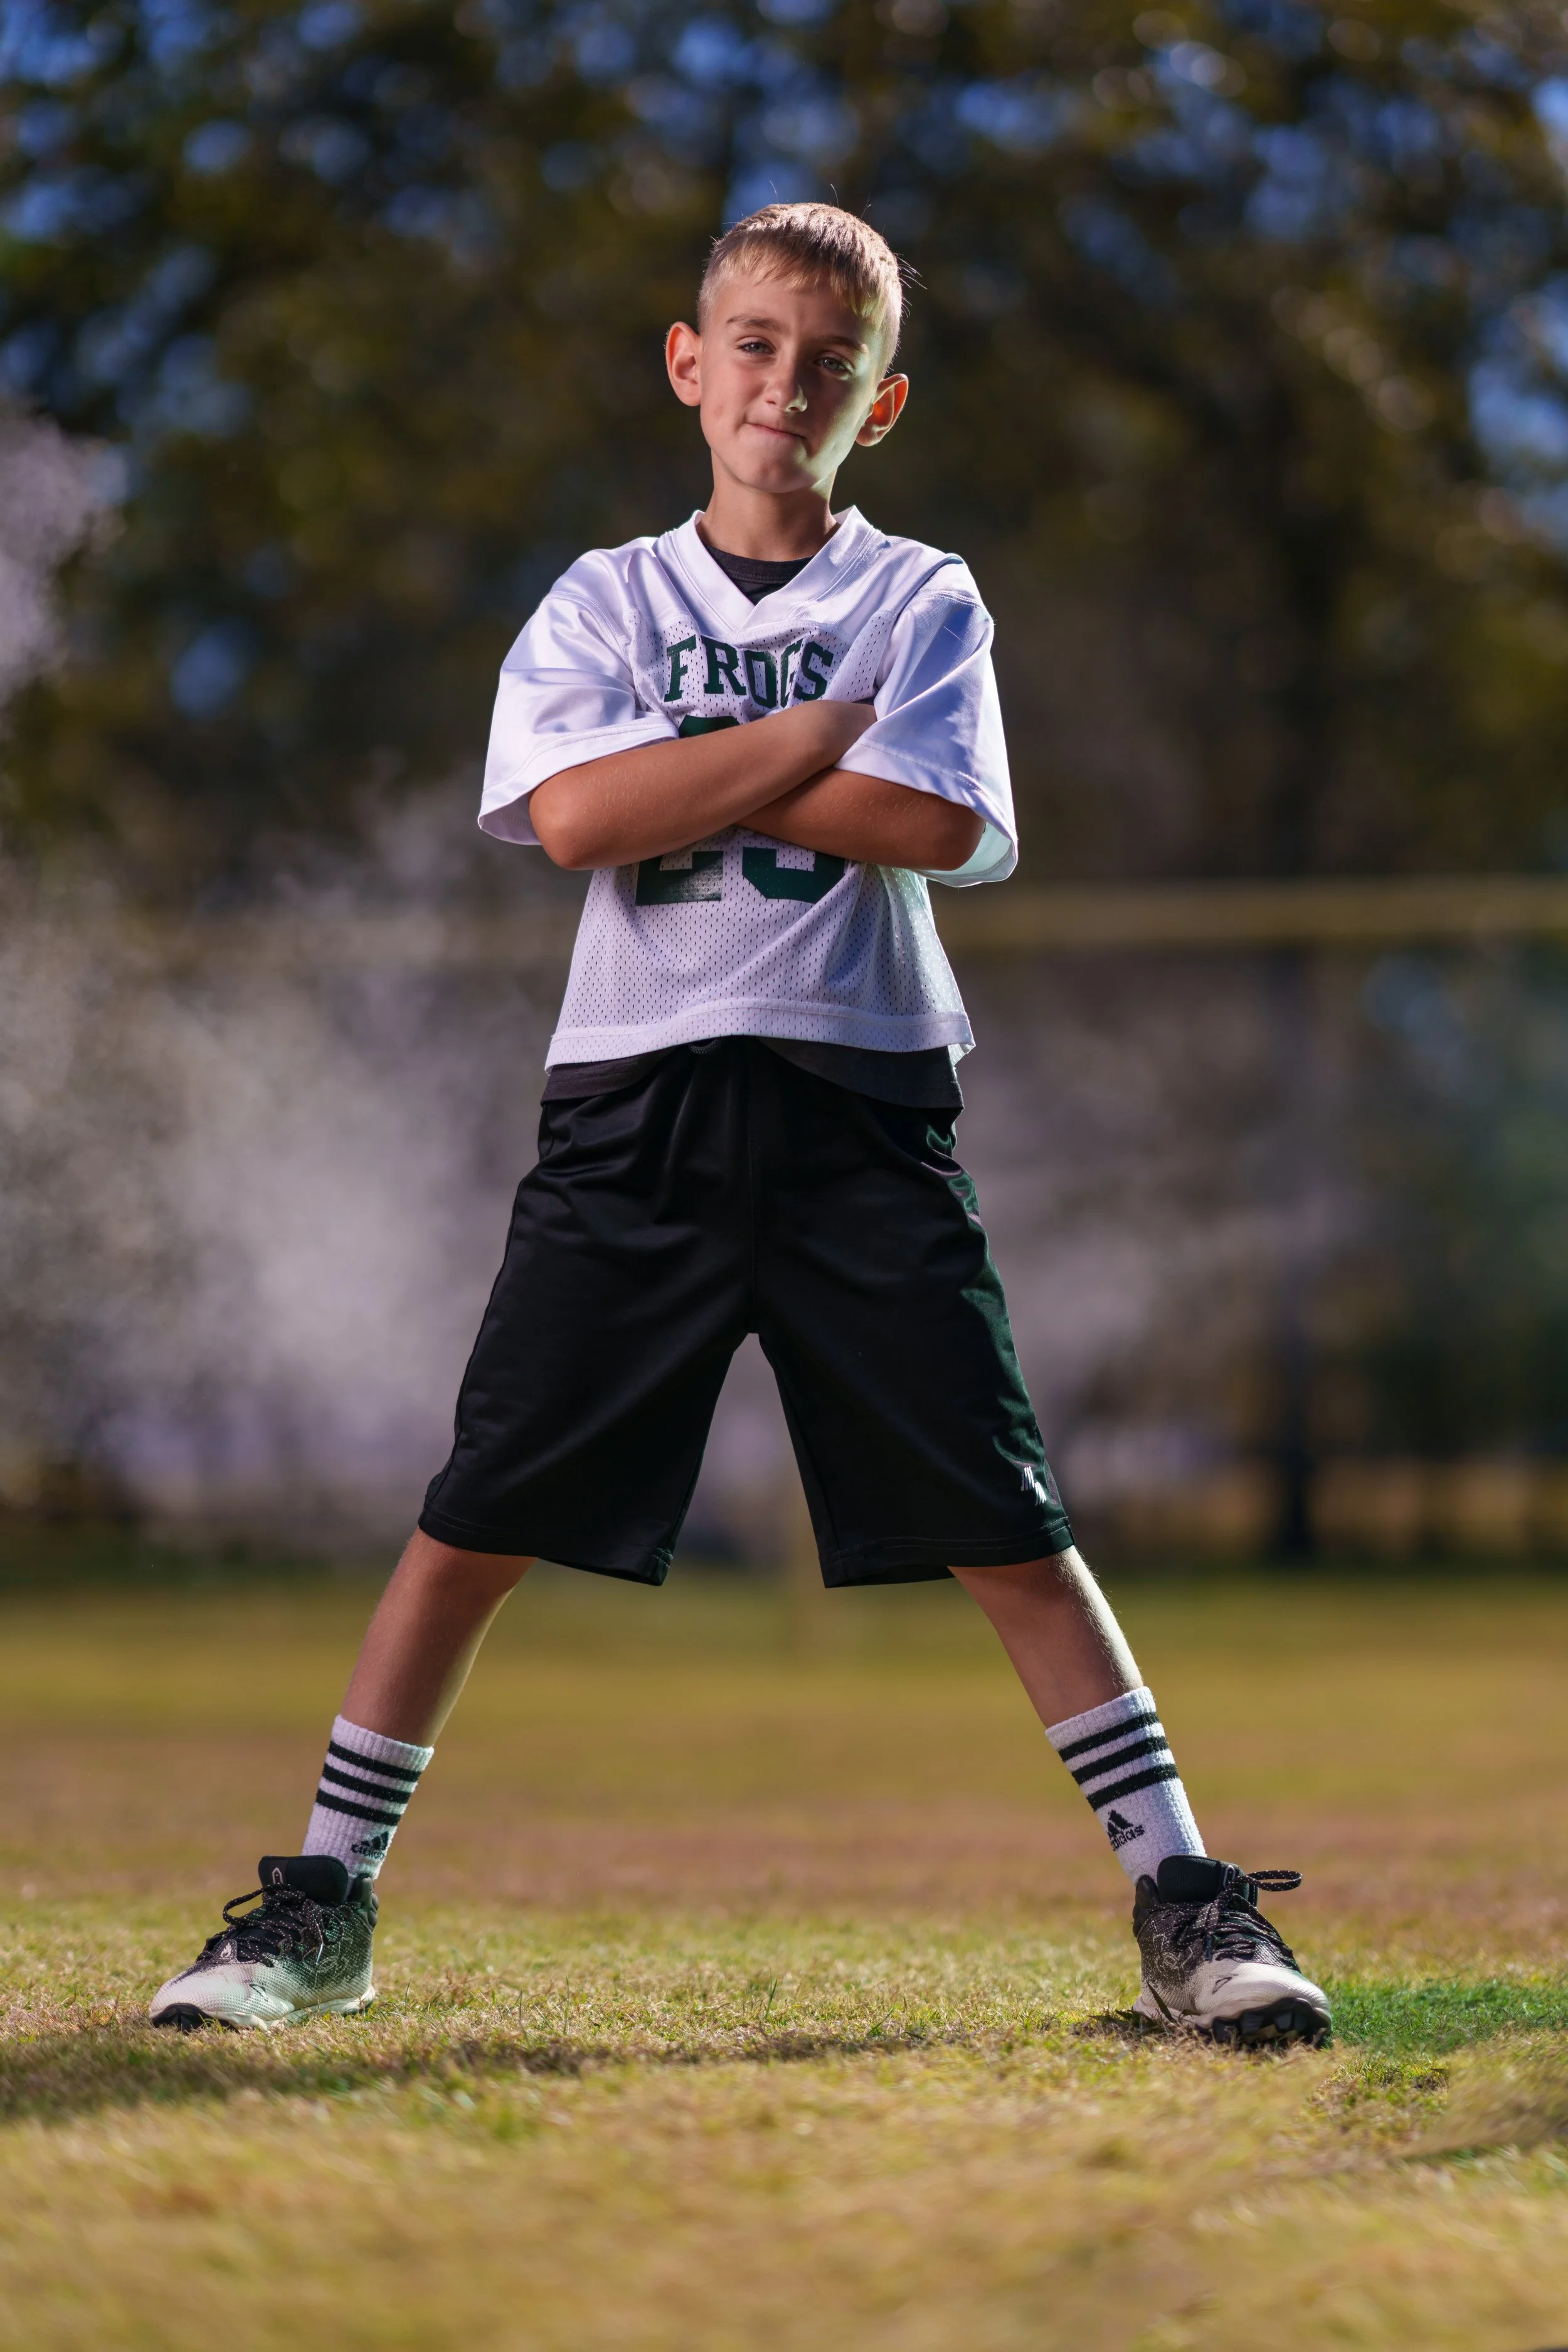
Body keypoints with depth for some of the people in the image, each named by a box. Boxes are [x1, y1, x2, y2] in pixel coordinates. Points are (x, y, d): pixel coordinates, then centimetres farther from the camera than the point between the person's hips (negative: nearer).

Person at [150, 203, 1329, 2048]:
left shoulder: (922, 602, 8)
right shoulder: (607, 601, 10)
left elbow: (938, 822, -11)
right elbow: (572, 815, -9)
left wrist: (686, 775, -8)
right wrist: (812, 738, -8)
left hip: (859, 1107, -1)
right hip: (639, 1101, 1)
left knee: (1002, 1523, -4)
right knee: (477, 1520, 0)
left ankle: (1181, 1897, 2)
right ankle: (321, 1906, 9)